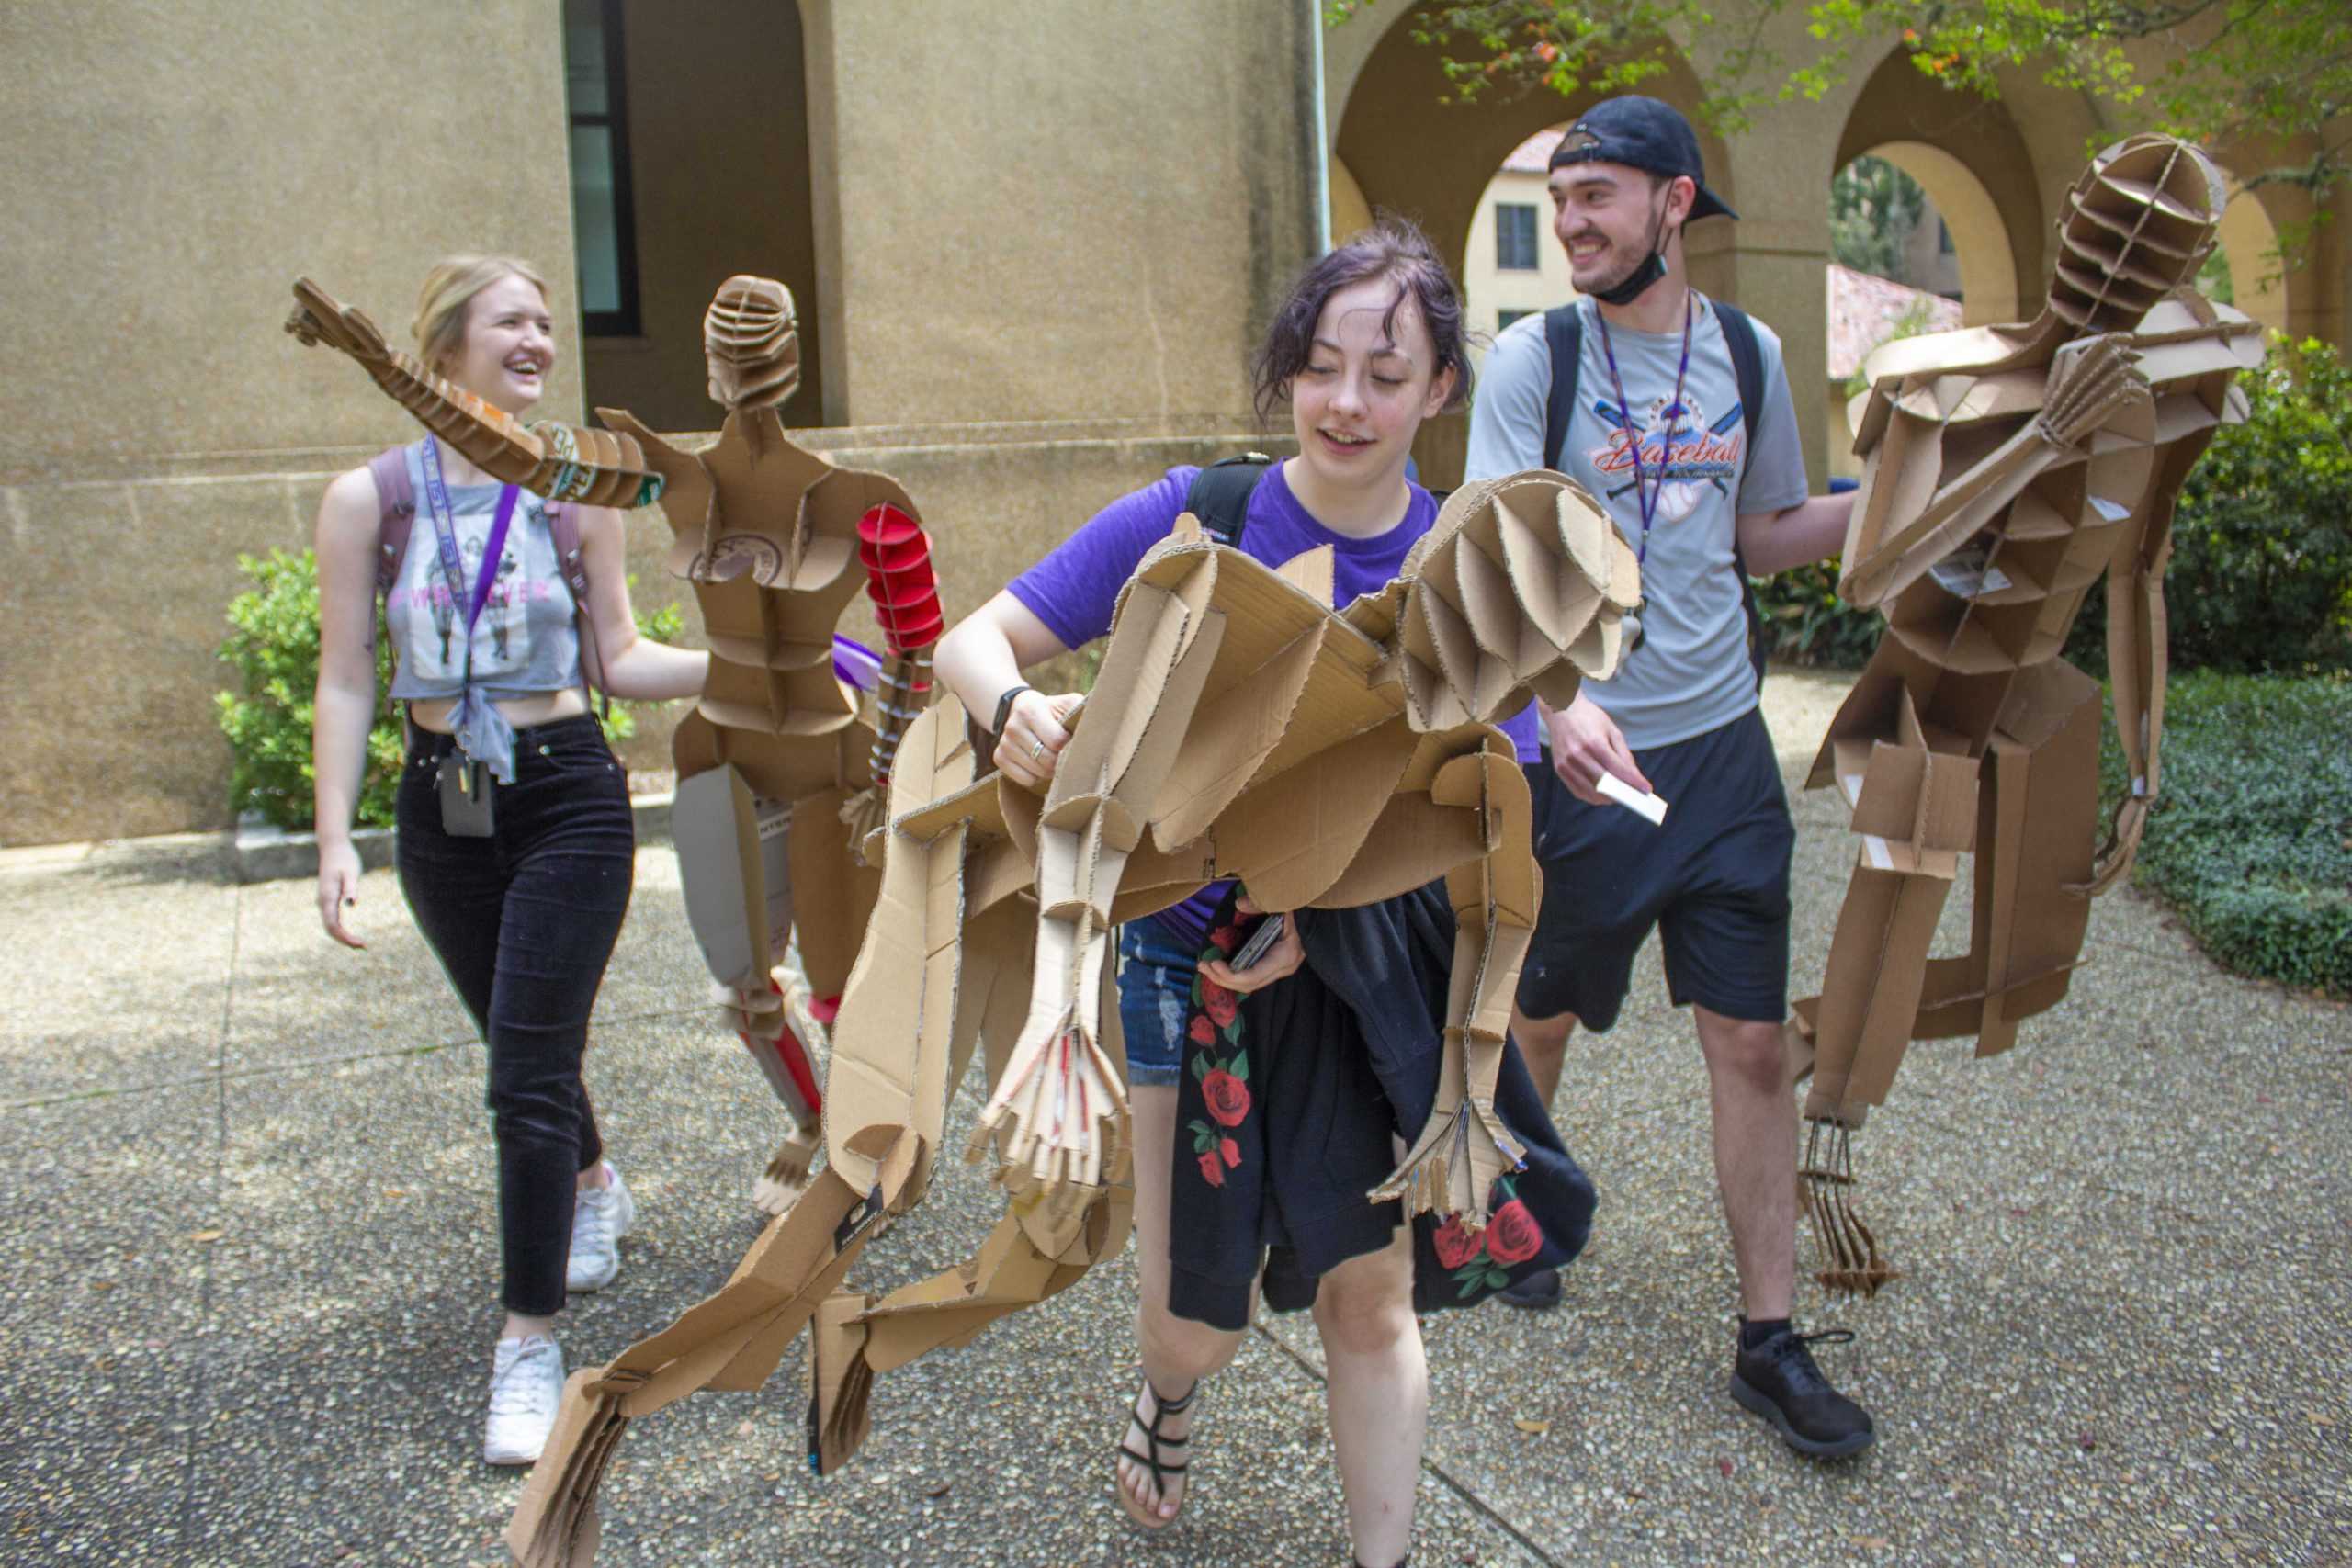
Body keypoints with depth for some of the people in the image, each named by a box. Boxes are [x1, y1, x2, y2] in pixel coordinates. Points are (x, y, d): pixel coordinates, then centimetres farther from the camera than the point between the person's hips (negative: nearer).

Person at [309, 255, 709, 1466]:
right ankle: (594, 1188, 50)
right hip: (440, 807, 2)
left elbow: (622, 658, 4)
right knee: (524, 1046, 18)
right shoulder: (368, 499, -2)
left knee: (530, 1071, -7)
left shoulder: (577, 491, -1)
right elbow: (345, 683, 0)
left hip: (568, 796, -2)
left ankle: (529, 1343, 5)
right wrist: (335, 840, -5)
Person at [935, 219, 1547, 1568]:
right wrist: (1021, 711, -33)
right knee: (1196, 1323, 5)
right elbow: (974, 642, -9)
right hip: (1184, 958, -1)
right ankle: (1170, 1403, 43)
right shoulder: (1189, 519, -11)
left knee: (1370, 1301, 9)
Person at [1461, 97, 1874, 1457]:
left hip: (1721, 747, 3)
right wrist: (1561, 696, -33)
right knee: (1540, 1019, 14)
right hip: (1577, 752, -3)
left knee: (1754, 1045, 3)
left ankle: (1771, 1342, 16)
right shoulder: (1534, 357, -6)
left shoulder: (1749, 353, 6)